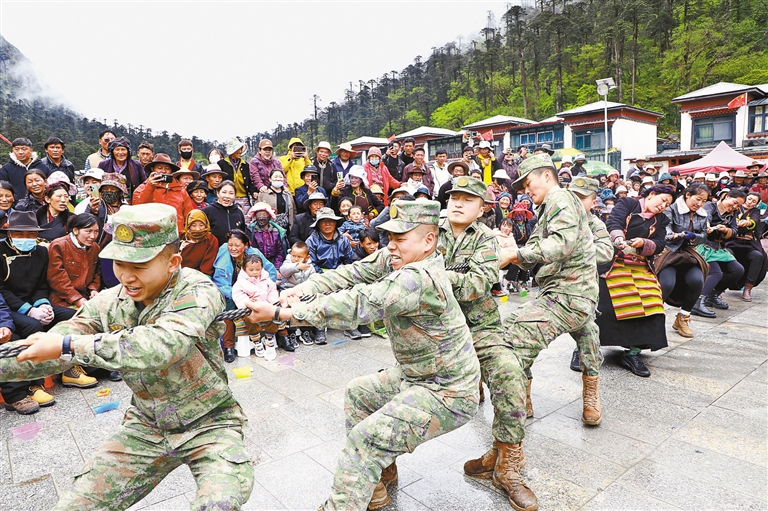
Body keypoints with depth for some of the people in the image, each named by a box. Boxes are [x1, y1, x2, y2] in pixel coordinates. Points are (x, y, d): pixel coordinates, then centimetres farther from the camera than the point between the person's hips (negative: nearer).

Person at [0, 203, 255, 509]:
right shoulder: (110, 303, -4)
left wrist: (67, 345, -34)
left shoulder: (197, 291, -22)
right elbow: (44, 354, 2)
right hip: (146, 427, 6)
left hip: (209, 424, -5)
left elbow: (159, 346, -38)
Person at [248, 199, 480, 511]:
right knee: (358, 393, 21)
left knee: (365, 439, -18)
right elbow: (354, 273, -8)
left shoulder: (419, 279, -32)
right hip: (416, 375, 10)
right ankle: (380, 471, 33)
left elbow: (355, 306, -36)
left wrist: (279, 313, -34)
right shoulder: (394, 260, -4)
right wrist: (302, 289, -25)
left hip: (447, 394, -10)